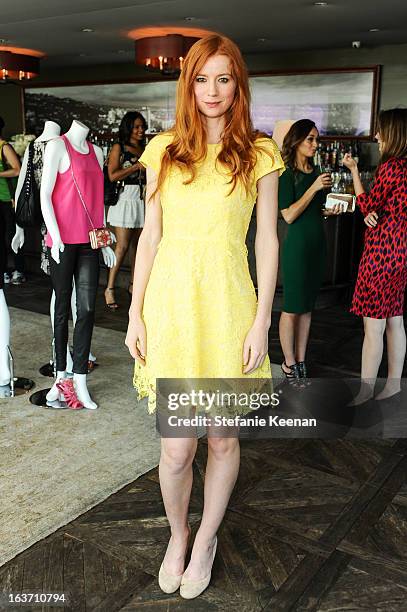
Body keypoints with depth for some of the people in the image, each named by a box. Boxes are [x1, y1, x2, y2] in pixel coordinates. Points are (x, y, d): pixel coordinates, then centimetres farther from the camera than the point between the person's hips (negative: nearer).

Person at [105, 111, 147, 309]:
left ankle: (134, 284, 17)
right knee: (123, 245, -10)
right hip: (125, 198, -6)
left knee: (137, 244, 8)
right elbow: (113, 175, -12)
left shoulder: (144, 150, 16)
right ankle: (110, 288, -5)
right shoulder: (119, 148, 0)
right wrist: (137, 166, -12)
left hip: (142, 200, 6)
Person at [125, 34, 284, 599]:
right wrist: (136, 313, 3)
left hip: (228, 307, 0)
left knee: (223, 439, 11)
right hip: (170, 304, 1)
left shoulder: (258, 155, 2)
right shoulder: (164, 151, 6)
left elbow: (268, 241, 1)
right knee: (177, 447, 3)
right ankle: (177, 535, 33)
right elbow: (150, 236, 7)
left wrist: (262, 321, -4)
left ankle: (206, 541, 36)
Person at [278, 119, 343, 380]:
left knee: (307, 306, 11)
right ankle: (289, 364, 14)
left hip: (318, 244, 7)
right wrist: (314, 187, -19)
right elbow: (289, 215, -17)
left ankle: (301, 361, 21)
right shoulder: (287, 175, -10)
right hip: (297, 244, -7)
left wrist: (329, 211, 1)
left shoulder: (316, 172, 12)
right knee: (292, 307, 2)